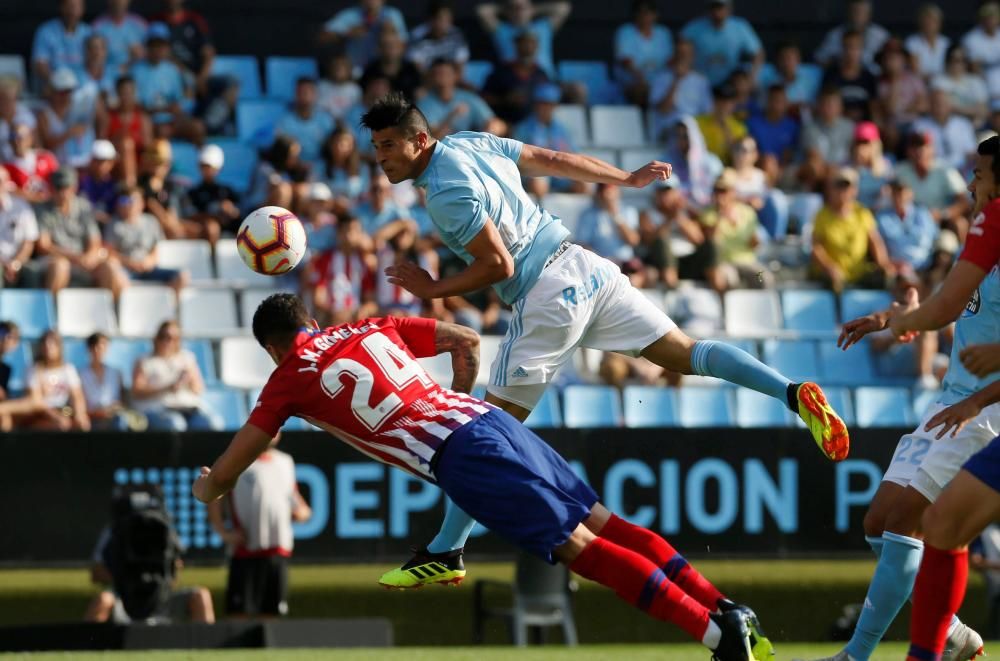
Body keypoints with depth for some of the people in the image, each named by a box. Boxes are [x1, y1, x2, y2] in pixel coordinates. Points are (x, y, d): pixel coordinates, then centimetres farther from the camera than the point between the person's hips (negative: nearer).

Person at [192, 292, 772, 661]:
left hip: (459, 459, -6)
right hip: (489, 417, 6)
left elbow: (222, 478, 17)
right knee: (604, 524, 6)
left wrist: (209, 487, 40)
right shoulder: (372, 329, 25)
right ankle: (726, 609, -2)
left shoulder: (290, 379, 10)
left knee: (581, 548, -11)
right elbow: (468, 342, 27)